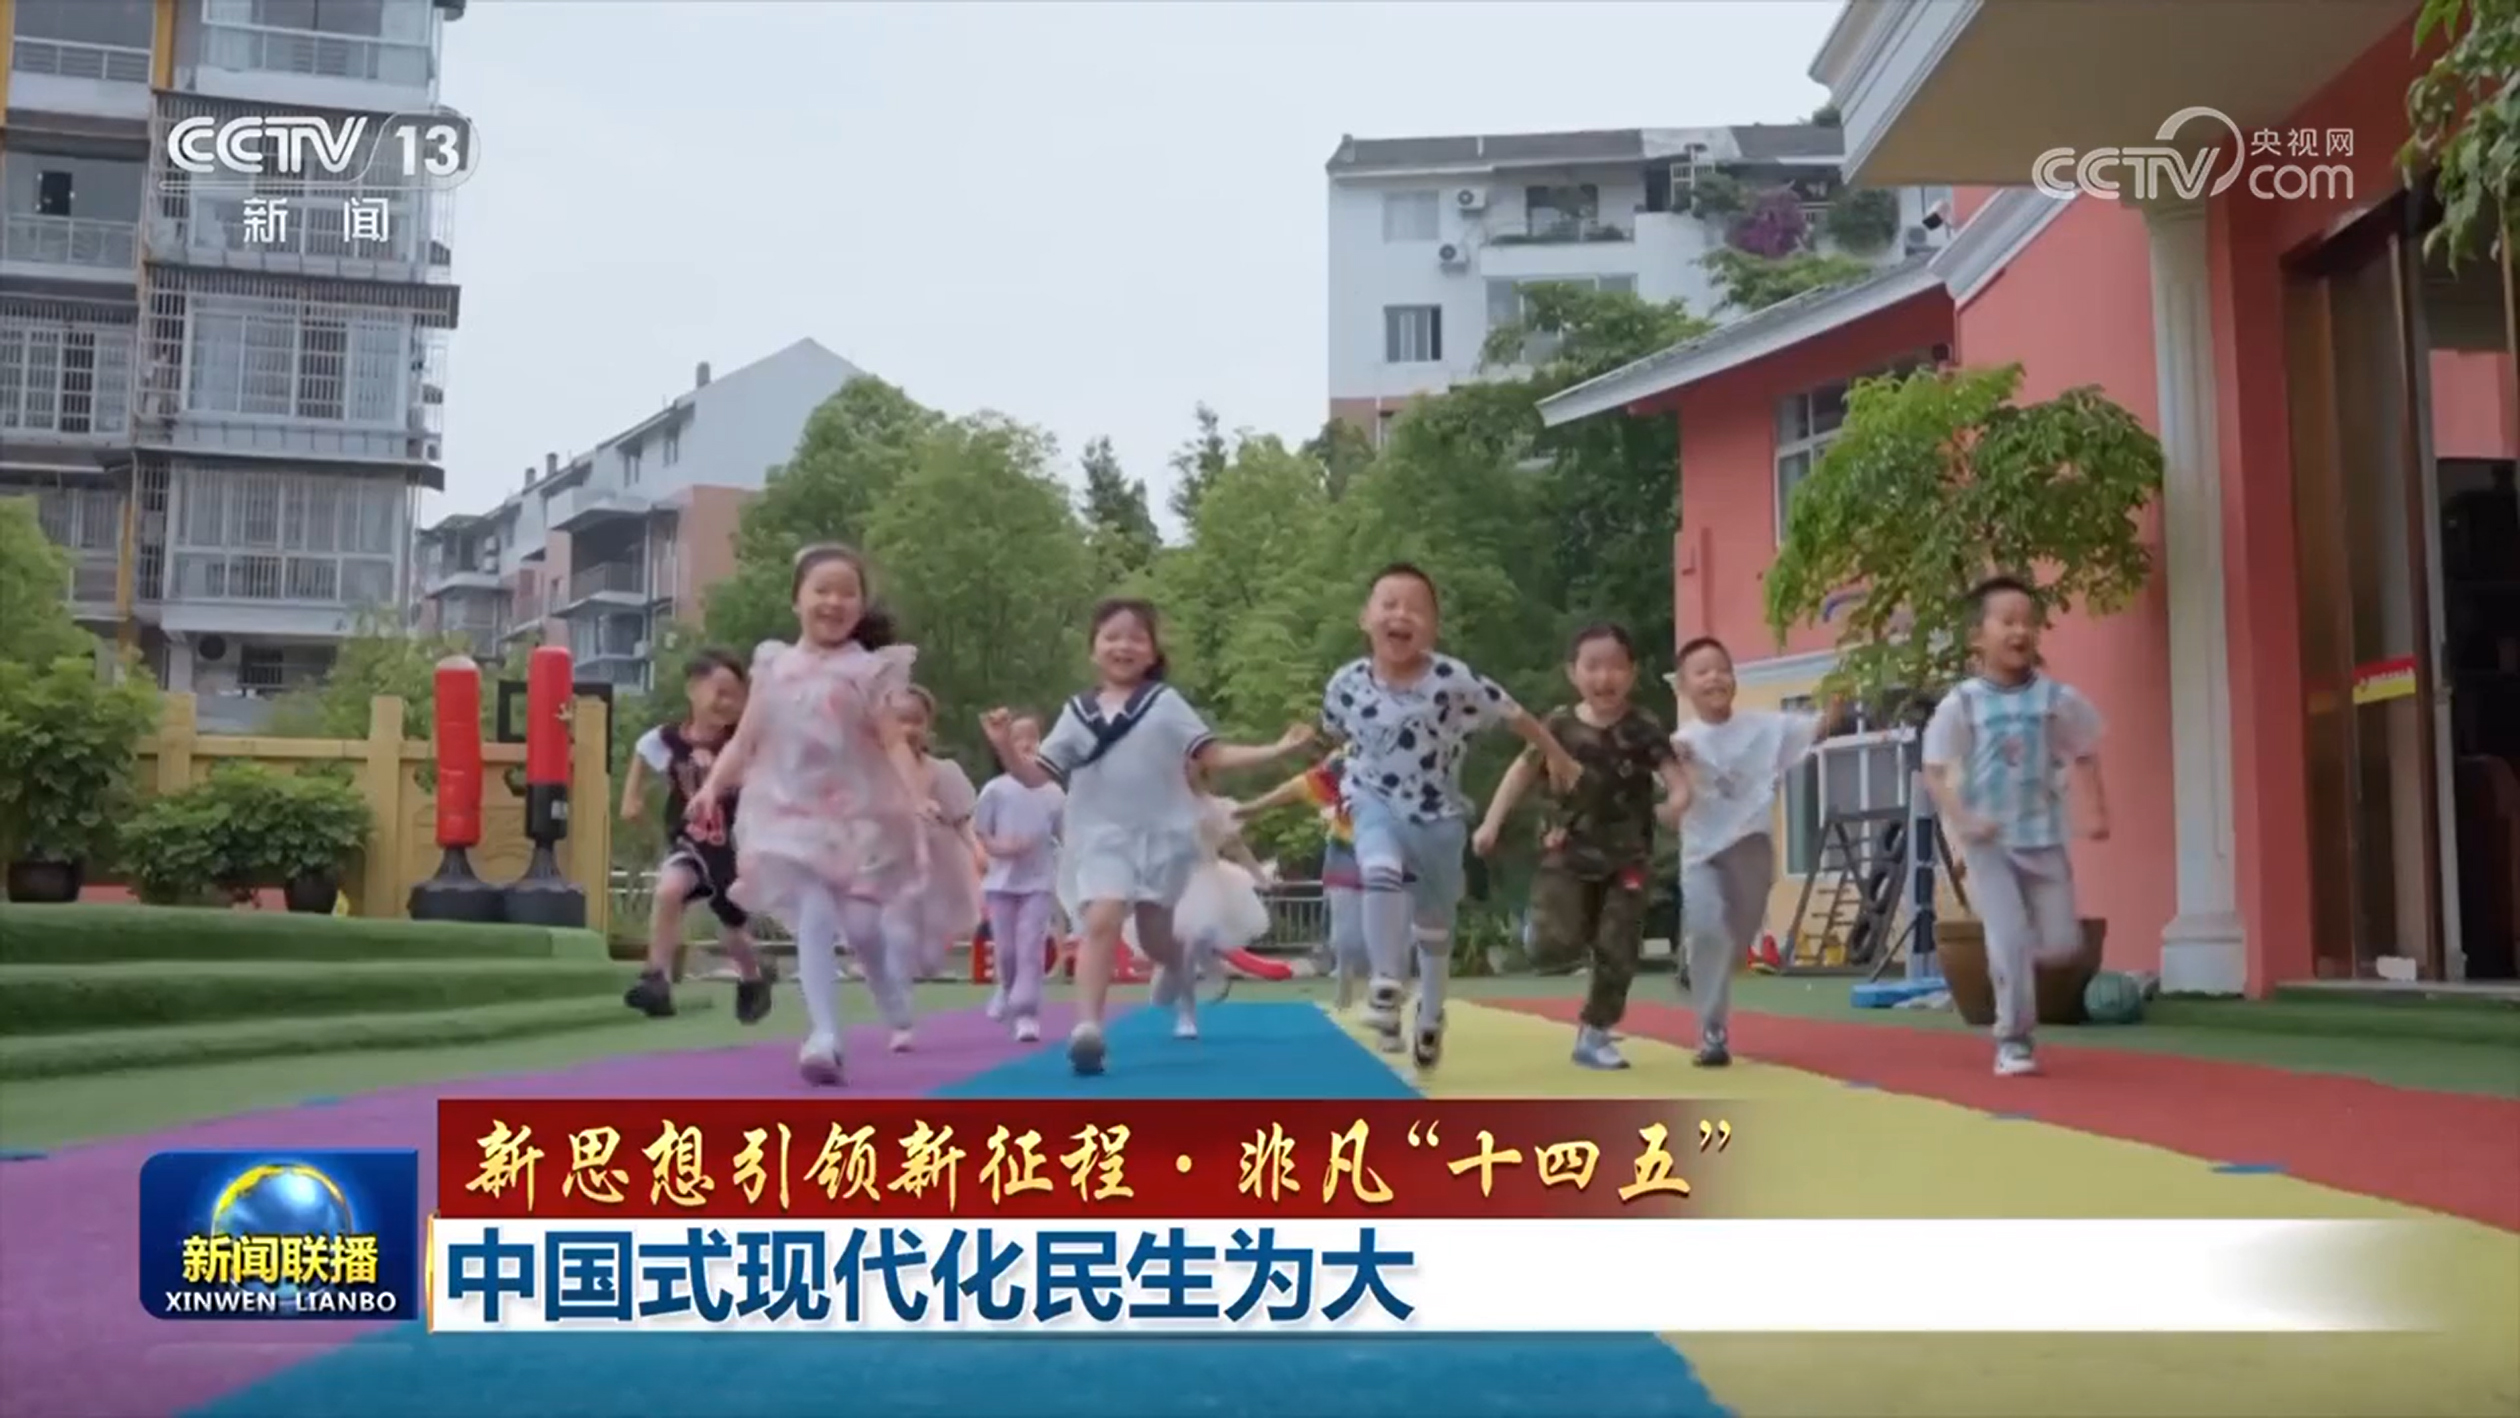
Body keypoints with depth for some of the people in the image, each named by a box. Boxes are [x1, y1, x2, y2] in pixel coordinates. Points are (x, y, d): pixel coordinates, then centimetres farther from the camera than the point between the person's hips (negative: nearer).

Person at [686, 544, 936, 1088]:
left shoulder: (872, 669, -1)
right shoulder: (773, 665, 7)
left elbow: (894, 742, -9)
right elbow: (745, 740, 8)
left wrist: (917, 796, -23)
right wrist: (712, 788, -4)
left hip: (857, 814, -1)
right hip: (792, 815, 1)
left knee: (864, 923, 7)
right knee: (814, 920, -9)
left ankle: (897, 1015, 34)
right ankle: (823, 1035, -14)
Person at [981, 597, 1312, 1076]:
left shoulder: (1166, 703, 4)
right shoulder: (1078, 712, 7)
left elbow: (1214, 757, -1)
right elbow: (1035, 775, 5)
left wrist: (1278, 749, -11)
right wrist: (1005, 747, -15)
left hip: (1162, 834, 0)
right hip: (1103, 837, 0)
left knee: (1154, 935, 8)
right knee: (1101, 921, -22)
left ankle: (1179, 982, 44)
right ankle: (1087, 1028, -28)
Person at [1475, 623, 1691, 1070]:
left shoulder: (1643, 730, -10)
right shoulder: (1559, 726, -6)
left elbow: (1679, 782, -13)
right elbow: (1523, 771, 6)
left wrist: (1674, 806, -37)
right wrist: (1491, 824, 2)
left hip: (1626, 859, 0)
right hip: (1566, 854, 0)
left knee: (1618, 953, 2)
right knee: (1554, 945, -16)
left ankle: (1593, 1034, 19)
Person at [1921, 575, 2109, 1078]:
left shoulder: (2058, 698, -1)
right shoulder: (1961, 703, -8)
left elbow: (2085, 755, 12)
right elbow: (1934, 772, -6)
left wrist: (2098, 812, 3)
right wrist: (1963, 820, -19)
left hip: (2043, 836, 3)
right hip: (1989, 843, -3)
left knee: (2062, 942, 2)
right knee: (2010, 941, -10)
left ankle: (2017, 960, 35)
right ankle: (2012, 1041, 5)